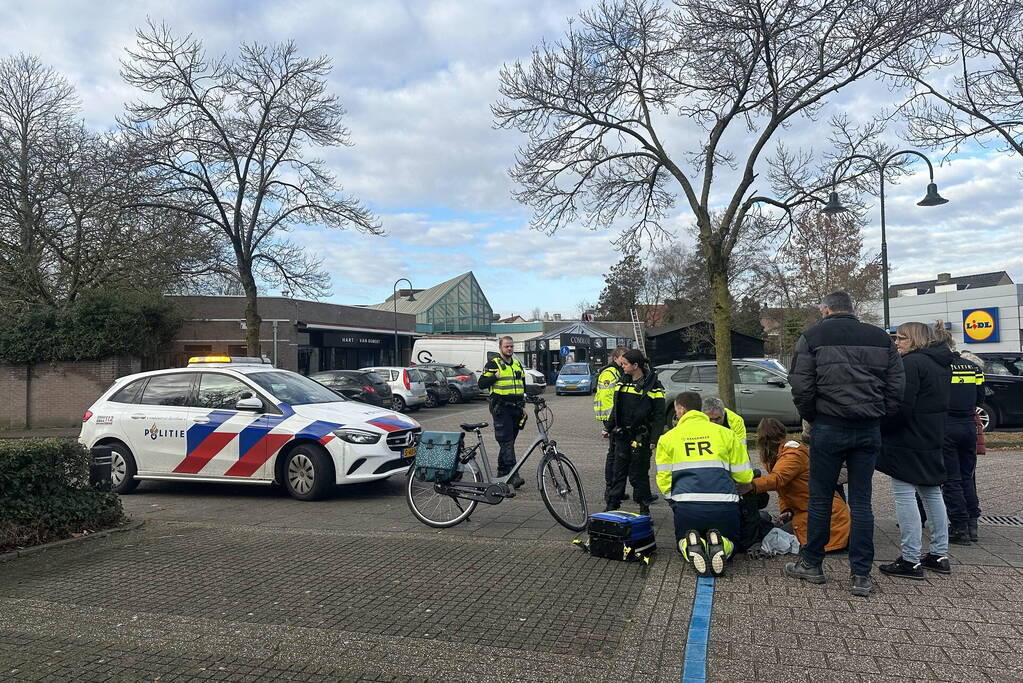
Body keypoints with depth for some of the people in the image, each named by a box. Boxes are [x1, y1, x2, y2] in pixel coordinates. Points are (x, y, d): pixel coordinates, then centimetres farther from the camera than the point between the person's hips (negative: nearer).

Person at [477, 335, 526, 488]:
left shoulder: (517, 364, 17)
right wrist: (495, 376, -18)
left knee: (509, 441, 10)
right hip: (501, 408, -6)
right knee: (506, 441, -13)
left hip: (516, 408, 6)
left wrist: (523, 406, 18)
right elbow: (481, 383, -5)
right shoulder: (493, 364, -1)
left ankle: (502, 472, 21)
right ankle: (513, 475, -18)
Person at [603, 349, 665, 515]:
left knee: (639, 473, 1)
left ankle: (644, 508, 13)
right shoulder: (622, 382, 10)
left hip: (640, 438, -5)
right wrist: (608, 427, 18)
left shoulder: (652, 386, -9)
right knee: (618, 471, 9)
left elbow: (659, 416, -9)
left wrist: (654, 439, -15)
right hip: (622, 436, 6)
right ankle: (612, 504, 17)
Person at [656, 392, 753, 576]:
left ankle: (692, 547, -9)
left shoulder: (668, 438, 10)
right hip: (725, 505, 1)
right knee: (729, 540, 28)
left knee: (683, 540, 27)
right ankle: (719, 545, -8)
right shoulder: (725, 433, 13)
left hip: (686, 505, 0)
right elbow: (744, 476, 12)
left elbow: (663, 480, 7)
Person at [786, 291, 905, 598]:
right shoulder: (881, 338, 8)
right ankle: (862, 575, 10)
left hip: (828, 428, -3)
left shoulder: (812, 337, -2)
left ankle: (812, 564, 20)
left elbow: (801, 387, -7)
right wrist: (879, 416, 12)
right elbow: (896, 385, 6)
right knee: (861, 501, 8)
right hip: (869, 430, 3)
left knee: (820, 499, 8)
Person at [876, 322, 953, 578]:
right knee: (932, 494, 16)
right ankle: (939, 555, 24)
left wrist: (879, 427, -11)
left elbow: (901, 406, -22)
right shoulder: (942, 364, 15)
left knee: (905, 497, -5)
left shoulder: (911, 363, -16)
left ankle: (911, 560, -3)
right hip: (932, 440, 10)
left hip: (908, 440, -10)